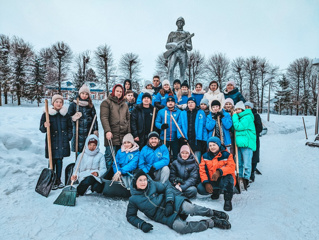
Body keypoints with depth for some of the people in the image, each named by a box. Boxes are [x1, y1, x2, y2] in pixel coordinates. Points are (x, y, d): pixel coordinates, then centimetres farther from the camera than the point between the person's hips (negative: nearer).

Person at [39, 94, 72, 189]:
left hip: (63, 142, 3)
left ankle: (58, 180, 23)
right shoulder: (46, 114, -2)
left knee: (59, 161, 10)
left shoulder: (66, 114, 7)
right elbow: (42, 129, -1)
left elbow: (70, 127, 16)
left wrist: (69, 137, 4)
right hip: (52, 142, -3)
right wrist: (45, 126, -23)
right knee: (52, 161, 1)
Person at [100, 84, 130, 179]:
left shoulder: (125, 104, 20)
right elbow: (104, 118, -7)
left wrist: (129, 133, 13)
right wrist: (107, 131, -19)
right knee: (110, 156, -4)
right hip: (112, 135, -5)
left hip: (123, 135, 5)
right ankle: (108, 176, 5)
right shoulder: (107, 102, 3)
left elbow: (128, 119, 20)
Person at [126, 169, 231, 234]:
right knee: (179, 227, -30)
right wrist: (142, 224, -11)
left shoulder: (152, 185, 2)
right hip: (163, 216, -1)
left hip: (172, 202, 1)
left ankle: (212, 213, -10)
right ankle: (211, 222, -19)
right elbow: (130, 216, 7)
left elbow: (167, 187, 6)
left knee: (188, 208, -33)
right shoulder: (133, 200, 0)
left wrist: (169, 202, -11)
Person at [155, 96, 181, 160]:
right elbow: (156, 122, 3)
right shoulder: (161, 111, 6)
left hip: (175, 138, 0)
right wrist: (161, 126, -19)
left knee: (176, 155, 9)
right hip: (164, 138, 0)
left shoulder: (179, 112, 4)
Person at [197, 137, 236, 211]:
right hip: (212, 182, 4)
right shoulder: (205, 156, 4)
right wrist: (206, 183, -18)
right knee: (200, 188, -21)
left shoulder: (226, 155, -5)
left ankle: (227, 200, -22)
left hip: (224, 181, -4)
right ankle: (217, 191, 11)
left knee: (228, 176, -37)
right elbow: (202, 170, -2)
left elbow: (231, 167, -21)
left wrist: (219, 172, -39)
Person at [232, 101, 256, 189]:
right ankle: (240, 178, 24)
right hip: (239, 143, 8)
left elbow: (238, 127, -18)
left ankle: (246, 179, 5)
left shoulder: (247, 117, -8)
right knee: (239, 163, 14)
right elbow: (234, 129, 17)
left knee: (246, 164, -5)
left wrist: (234, 116, -6)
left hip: (247, 143, -8)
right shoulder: (238, 117, 19)